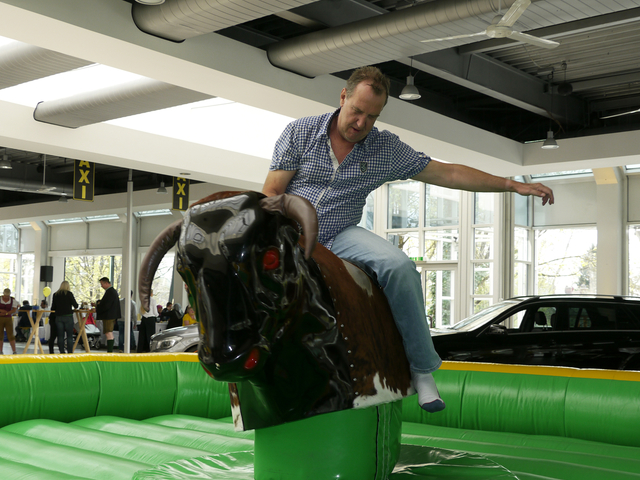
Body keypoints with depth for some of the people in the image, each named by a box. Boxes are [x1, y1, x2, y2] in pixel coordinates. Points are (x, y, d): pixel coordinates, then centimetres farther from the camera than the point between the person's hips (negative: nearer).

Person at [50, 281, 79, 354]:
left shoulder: (55, 295, 6)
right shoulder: (69, 294, -4)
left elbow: (53, 308, 11)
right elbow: (75, 305, -4)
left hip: (58, 317, 3)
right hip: (68, 316, -3)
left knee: (60, 336, 6)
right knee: (69, 336, 0)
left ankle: (62, 352, 5)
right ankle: (70, 352, -4)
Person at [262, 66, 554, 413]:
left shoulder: (386, 149, 2)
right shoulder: (300, 132, -2)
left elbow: (447, 174, 2)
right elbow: (270, 193, -3)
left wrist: (513, 185, -2)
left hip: (339, 236, 1)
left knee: (398, 266, -27)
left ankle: (422, 370, -13)